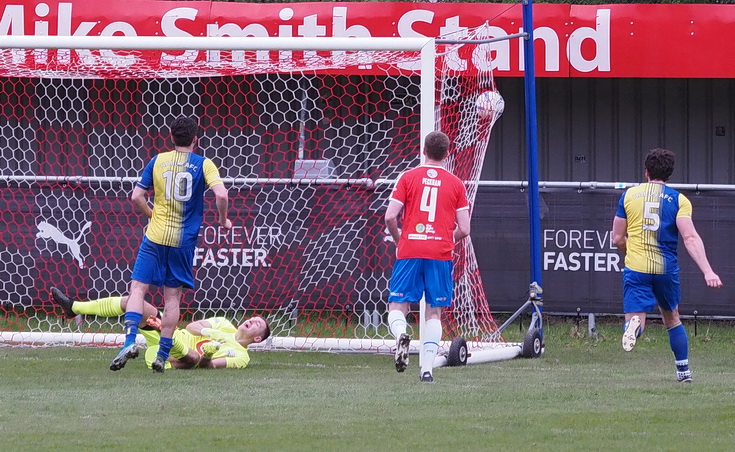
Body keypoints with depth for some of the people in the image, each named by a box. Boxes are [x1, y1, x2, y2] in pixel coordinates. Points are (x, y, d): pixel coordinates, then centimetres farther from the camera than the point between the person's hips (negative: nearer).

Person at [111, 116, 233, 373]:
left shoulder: (158, 161, 4)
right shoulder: (203, 165, 0)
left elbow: (137, 197, 2)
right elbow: (221, 194, -14)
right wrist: (223, 221, 3)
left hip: (155, 236, 0)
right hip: (183, 240, 0)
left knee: (138, 287, 2)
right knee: (172, 296, 7)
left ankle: (130, 340, -18)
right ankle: (162, 355, 6)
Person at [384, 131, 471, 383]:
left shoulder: (408, 177, 4)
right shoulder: (455, 184, 7)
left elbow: (390, 217, -3)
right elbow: (464, 229, 4)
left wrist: (398, 239, 16)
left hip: (409, 251, -1)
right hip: (441, 254, 1)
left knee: (397, 306, 3)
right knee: (434, 313, 8)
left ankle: (400, 333, -30)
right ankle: (427, 368, -1)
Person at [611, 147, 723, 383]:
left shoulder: (629, 195, 4)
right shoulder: (679, 200, -1)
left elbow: (617, 239, 6)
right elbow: (690, 238, -14)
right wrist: (708, 272, -19)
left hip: (636, 267, -1)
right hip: (666, 270, 1)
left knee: (635, 318, -5)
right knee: (672, 318, 22)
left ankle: (633, 326, -42)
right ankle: (683, 370, 26)